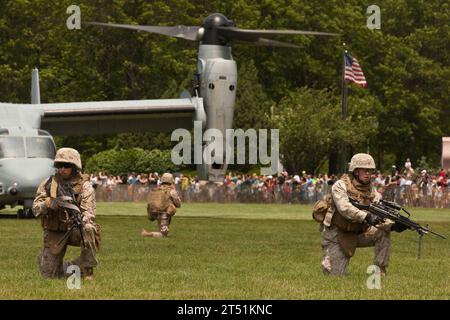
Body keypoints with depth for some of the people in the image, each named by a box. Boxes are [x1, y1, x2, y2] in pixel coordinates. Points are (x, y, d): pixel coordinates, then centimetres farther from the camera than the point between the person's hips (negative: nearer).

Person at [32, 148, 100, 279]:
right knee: (49, 274, -4)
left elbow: (89, 211, -19)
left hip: (76, 229, -2)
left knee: (89, 229, -37)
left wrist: (82, 221, -42)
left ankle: (87, 270, -21)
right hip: (55, 233, 2)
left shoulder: (84, 185, -8)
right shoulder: (48, 183, 0)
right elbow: (36, 209, -5)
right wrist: (50, 203, -27)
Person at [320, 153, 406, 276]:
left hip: (358, 233, 4)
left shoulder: (372, 192, 0)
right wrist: (366, 216, -45)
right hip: (337, 235, -4)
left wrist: (392, 225, -32)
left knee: (383, 233, -19)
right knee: (335, 274, -10)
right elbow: (344, 208, -31)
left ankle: (380, 272, -11)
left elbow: (378, 219, -10)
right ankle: (328, 260, 25)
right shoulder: (340, 186, -14)